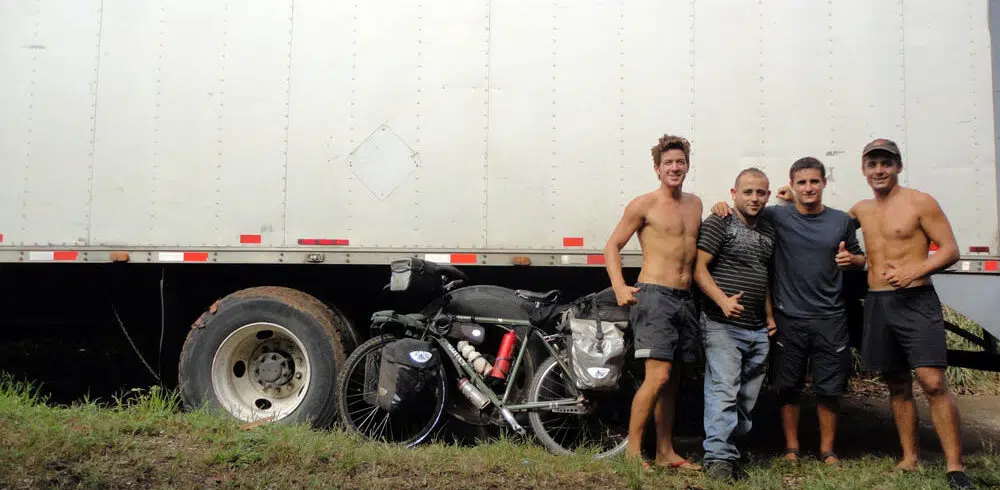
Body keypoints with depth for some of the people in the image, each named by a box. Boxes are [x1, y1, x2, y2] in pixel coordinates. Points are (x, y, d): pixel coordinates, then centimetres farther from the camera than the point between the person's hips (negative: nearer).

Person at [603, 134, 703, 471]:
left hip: (685, 300, 7)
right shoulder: (644, 205, -4)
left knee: (672, 381, 11)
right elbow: (612, 246, -2)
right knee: (658, 376, -15)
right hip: (654, 296, -7)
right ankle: (632, 451, -5)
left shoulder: (695, 204, 16)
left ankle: (665, 453, 20)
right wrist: (619, 287, -16)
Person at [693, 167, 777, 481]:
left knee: (747, 396, 10)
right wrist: (723, 301, -23)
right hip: (723, 326, -7)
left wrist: (769, 316, 17)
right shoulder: (719, 223, -4)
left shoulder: (768, 231, 17)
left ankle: (730, 447, 19)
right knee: (723, 391, -11)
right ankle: (719, 457, -8)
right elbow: (699, 268, -11)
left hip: (758, 330, 7)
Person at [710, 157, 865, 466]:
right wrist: (722, 207, -15)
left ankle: (827, 449, 24)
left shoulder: (841, 221, 7)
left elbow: (860, 259, 18)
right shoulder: (776, 217, -1)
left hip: (830, 318, 1)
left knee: (829, 388, 7)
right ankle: (791, 448, 23)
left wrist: (850, 259, -5)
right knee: (788, 387, 7)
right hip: (789, 317, -1)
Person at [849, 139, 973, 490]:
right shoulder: (862, 210, 13)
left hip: (915, 302, -5)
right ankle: (909, 459, 20)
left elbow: (950, 250, -6)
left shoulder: (919, 202, -3)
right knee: (897, 386, 11)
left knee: (933, 383, -14)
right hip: (876, 304, 6)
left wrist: (914, 271, -21)